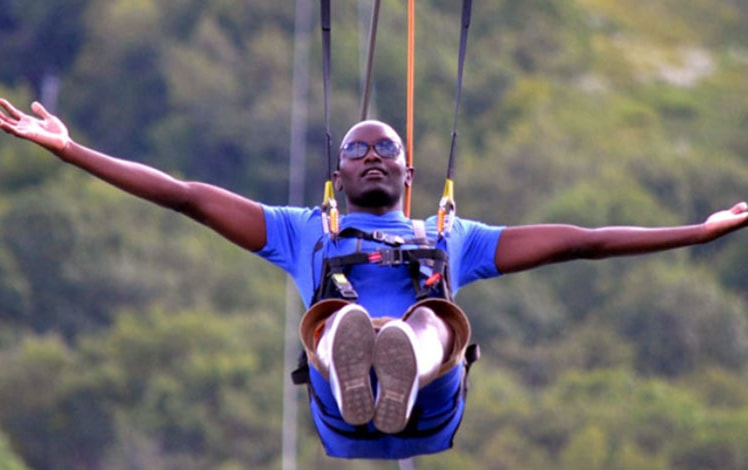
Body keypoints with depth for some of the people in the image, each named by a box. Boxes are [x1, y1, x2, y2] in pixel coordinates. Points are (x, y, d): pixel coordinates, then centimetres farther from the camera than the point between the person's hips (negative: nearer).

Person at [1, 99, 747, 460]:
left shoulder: (450, 239, 42)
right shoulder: (304, 231, 39)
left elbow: (572, 241, 38)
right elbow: (189, 197, 32)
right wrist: (70, 151, 24)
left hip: (429, 420, 1)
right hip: (343, 427, -1)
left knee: (432, 317, -32)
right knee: (336, 312, -35)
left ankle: (402, 370, -69)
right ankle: (355, 373, -72)